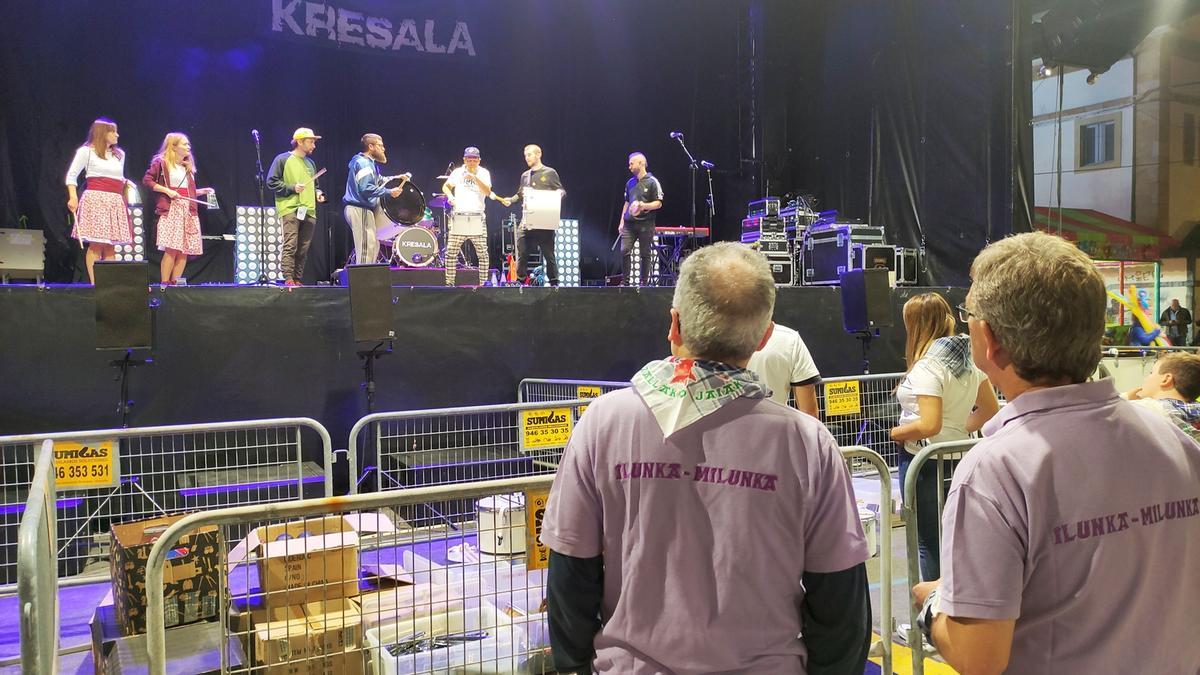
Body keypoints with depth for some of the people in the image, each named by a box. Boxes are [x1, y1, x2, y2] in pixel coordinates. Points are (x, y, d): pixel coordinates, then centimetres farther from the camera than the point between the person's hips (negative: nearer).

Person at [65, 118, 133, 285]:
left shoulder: (119, 154, 21)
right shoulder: (86, 151, 4)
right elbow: (72, 175, 1)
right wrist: (73, 198, -9)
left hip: (115, 202, 6)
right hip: (95, 199, -6)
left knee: (111, 245, 2)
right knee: (95, 244, -11)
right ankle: (94, 282, -11)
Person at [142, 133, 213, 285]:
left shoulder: (188, 166, 20)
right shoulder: (161, 162, 1)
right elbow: (147, 180, -6)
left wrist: (203, 191, 10)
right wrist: (167, 191, -14)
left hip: (188, 210, 7)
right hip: (170, 210, -6)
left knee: (184, 250, 1)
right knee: (171, 249, -14)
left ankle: (175, 283, 7)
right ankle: (164, 283, -8)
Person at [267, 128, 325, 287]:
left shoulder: (310, 163, 21)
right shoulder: (283, 159, 1)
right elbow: (271, 182, -3)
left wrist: (317, 193, 12)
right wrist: (292, 188, -12)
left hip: (309, 211, 6)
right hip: (290, 209, -6)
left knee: (303, 249, 3)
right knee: (290, 246, -13)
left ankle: (297, 279, 7)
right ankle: (288, 279, -14)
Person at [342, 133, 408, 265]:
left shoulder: (368, 162, 19)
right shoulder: (363, 163, -14)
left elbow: (377, 181, 28)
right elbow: (366, 188, -25)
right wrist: (389, 192, -21)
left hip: (366, 209, 11)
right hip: (359, 210, -11)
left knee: (373, 245, 16)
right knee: (366, 247, -9)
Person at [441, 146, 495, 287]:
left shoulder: (484, 173, 4)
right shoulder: (458, 172, 8)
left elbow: (487, 192, -9)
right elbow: (445, 186, 13)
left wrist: (475, 179, -23)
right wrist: (450, 195, -9)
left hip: (477, 219, -1)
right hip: (458, 218, 1)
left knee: (482, 253, 1)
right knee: (451, 252, -2)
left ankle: (484, 283, 10)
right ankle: (449, 283, 5)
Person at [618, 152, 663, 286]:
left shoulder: (652, 182, -1)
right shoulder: (630, 183, 16)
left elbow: (658, 203, -4)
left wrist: (644, 206, -21)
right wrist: (621, 222, 17)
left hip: (645, 223, -5)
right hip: (629, 223, 5)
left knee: (645, 254, 0)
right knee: (624, 251, -6)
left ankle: (644, 282, 8)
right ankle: (625, 281, 1)